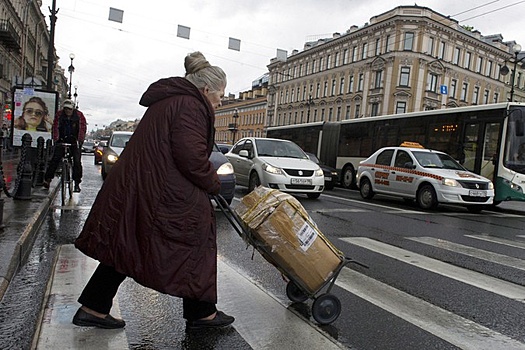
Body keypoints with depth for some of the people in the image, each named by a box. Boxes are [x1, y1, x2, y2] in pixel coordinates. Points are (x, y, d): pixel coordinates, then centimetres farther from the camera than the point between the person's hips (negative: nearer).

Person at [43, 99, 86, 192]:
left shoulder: (79, 115, -7)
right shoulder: (59, 114, -2)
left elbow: (82, 128, -11)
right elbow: (55, 127, -5)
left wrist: (80, 141, -22)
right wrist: (56, 140, -17)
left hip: (75, 141, -1)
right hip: (62, 140, 2)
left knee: (77, 162, -8)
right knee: (55, 159, -6)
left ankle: (77, 183, -1)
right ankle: (47, 179, 3)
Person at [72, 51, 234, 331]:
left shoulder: (168, 102, 20)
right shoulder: (190, 106, -12)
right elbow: (191, 157, -24)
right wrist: (213, 184, -7)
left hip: (132, 187, 10)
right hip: (162, 193, -10)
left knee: (126, 248, 18)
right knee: (193, 246, 5)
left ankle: (92, 308, 26)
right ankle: (201, 313, 18)